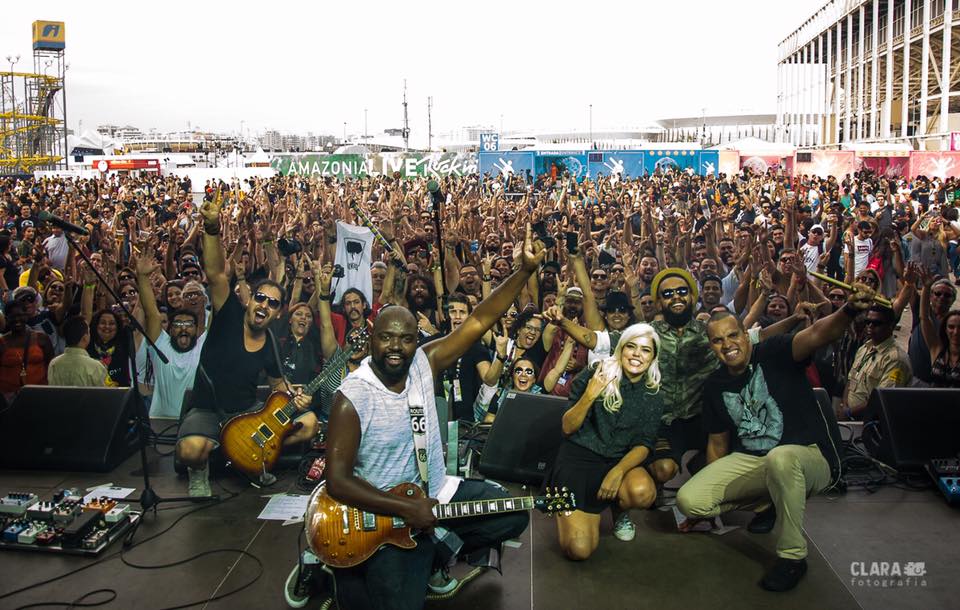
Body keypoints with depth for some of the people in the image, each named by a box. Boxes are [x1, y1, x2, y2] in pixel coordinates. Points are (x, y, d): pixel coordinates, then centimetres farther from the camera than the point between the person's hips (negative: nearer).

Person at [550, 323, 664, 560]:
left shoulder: (653, 398, 4)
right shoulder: (594, 374, -5)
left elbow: (643, 445, -2)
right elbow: (568, 428, -5)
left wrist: (618, 471, -22)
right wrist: (589, 396, -22)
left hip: (620, 461, 3)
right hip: (578, 456, -2)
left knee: (643, 493, -35)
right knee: (579, 550, -19)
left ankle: (618, 509, 4)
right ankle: (591, 510, 17)